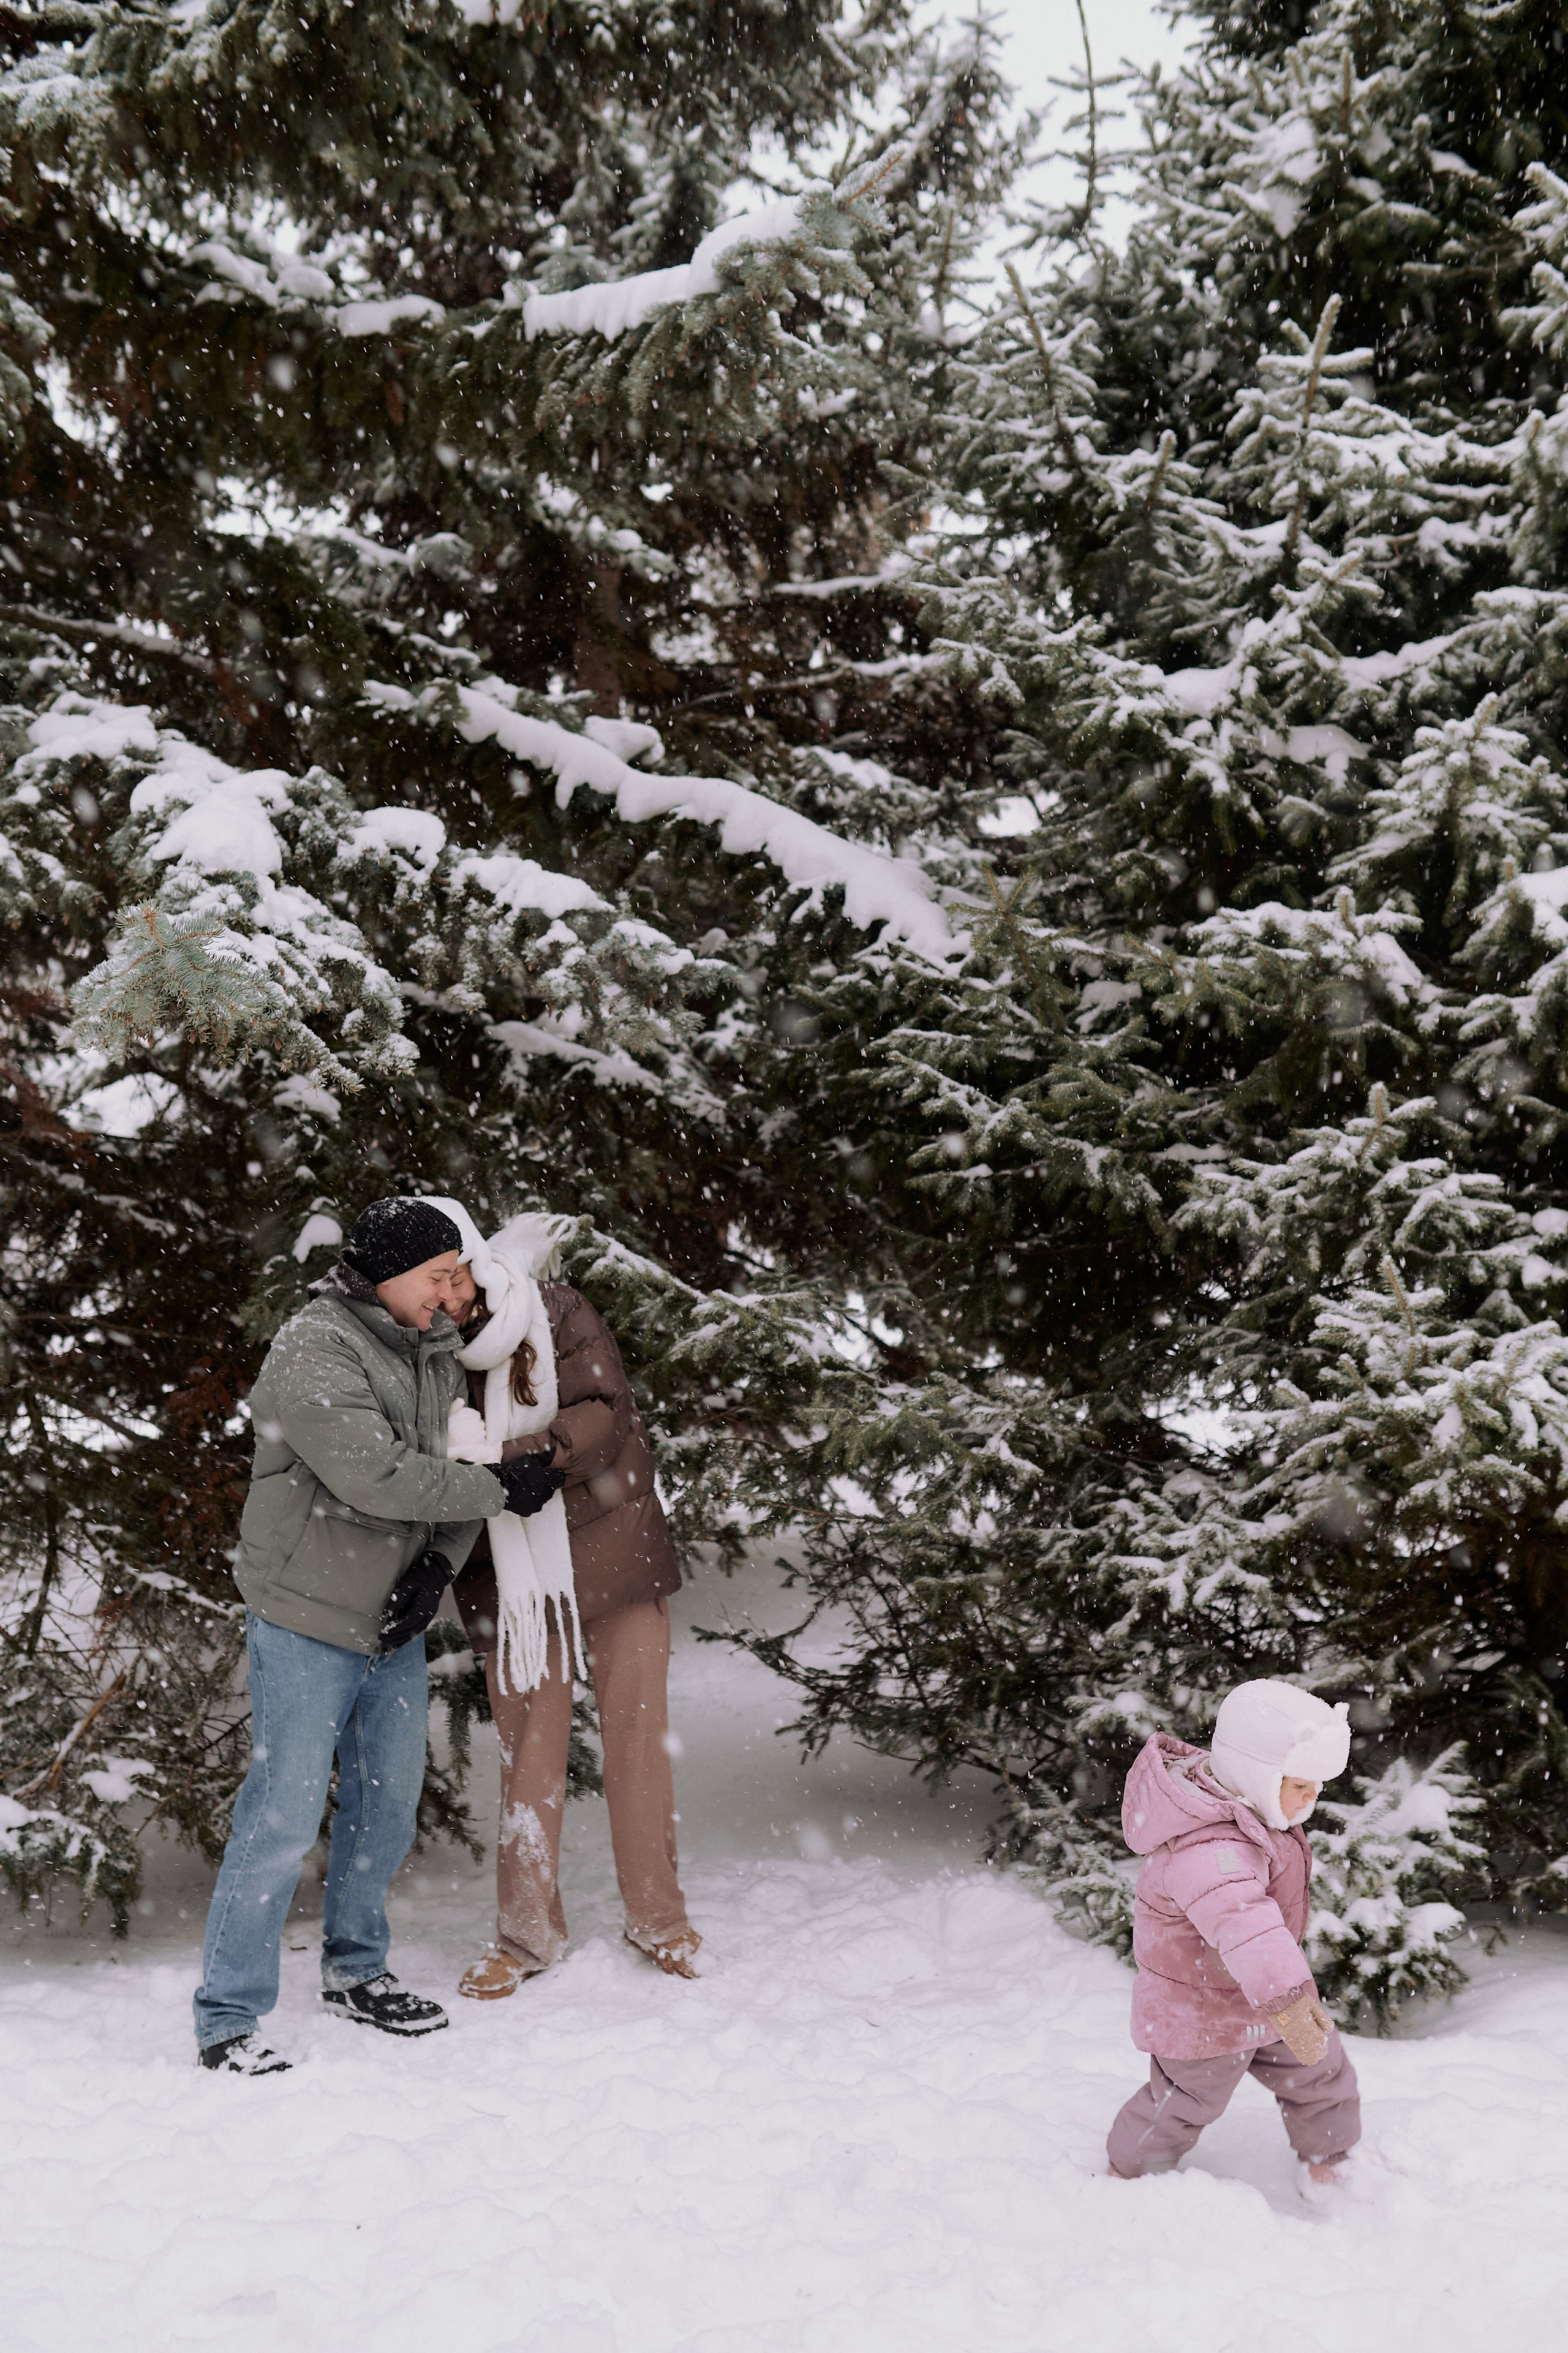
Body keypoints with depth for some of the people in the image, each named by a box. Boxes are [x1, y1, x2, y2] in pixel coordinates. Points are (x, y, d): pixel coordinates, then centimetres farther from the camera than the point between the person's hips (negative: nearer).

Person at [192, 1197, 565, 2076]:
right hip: (307, 1621, -8)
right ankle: (228, 2018, 5)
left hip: (395, 1622, 8)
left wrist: (439, 1561, -11)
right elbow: (374, 1476, -28)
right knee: (284, 1815, -6)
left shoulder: (436, 1349, 6)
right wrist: (502, 1488, -21)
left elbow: (459, 1468, 7)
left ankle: (357, 1971, 35)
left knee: (388, 1804, 17)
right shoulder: (312, 1351, -19)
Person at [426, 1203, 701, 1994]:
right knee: (528, 1752, 4)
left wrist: (516, 1454, -29)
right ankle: (527, 1933, 18)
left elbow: (603, 1414, -16)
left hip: (610, 1551, -1)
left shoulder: (557, 1313, -7)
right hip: (508, 1574, 1)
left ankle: (658, 1920, 20)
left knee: (638, 1735, 6)